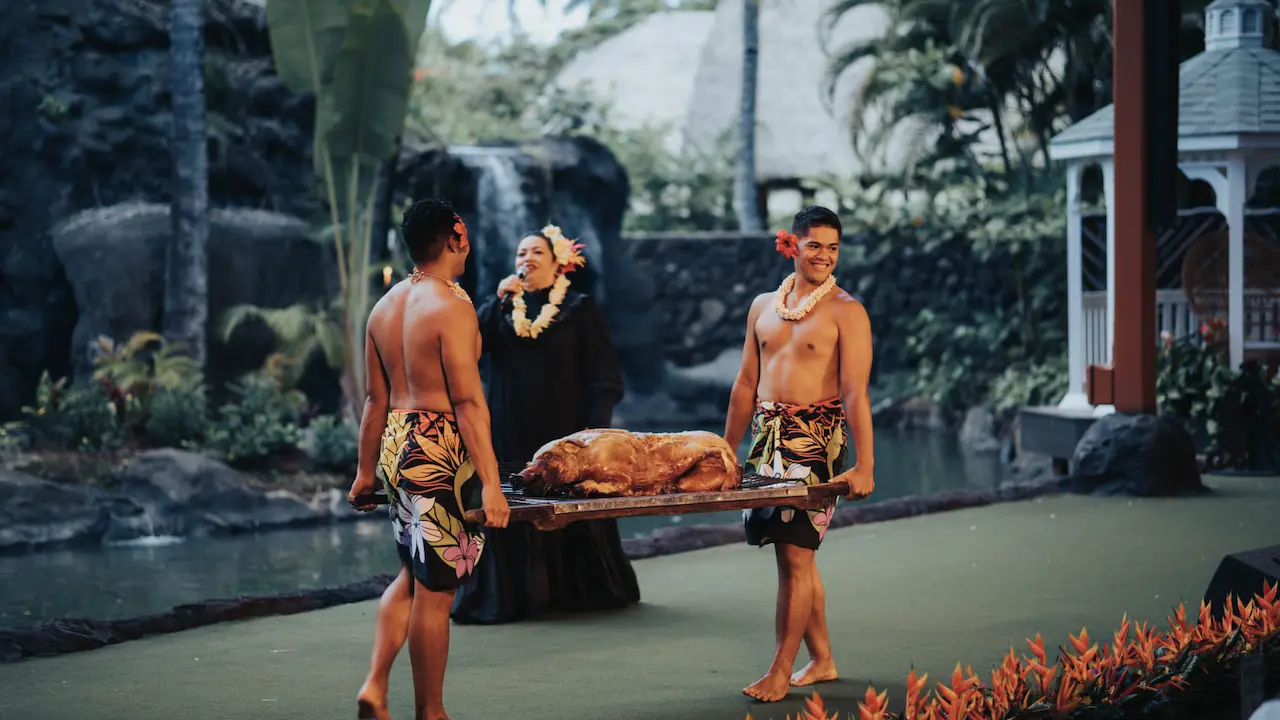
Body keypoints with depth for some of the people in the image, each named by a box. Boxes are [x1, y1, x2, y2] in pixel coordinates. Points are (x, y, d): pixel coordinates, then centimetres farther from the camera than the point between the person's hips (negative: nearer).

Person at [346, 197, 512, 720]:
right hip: (440, 453, -8)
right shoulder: (452, 306, -13)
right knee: (435, 590, 1)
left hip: (395, 445, 8)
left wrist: (366, 472, 22)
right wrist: (490, 482, -20)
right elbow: (467, 401, -18)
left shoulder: (384, 308, 11)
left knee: (413, 574, 21)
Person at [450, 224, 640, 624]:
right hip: (512, 434, 3)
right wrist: (500, 301, -10)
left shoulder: (579, 309, 2)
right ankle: (516, 594, 3)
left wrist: (595, 426, -13)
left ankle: (574, 591, 10)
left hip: (563, 432, -3)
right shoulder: (503, 307, 14)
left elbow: (603, 375, -3)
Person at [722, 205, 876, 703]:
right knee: (794, 553, 9)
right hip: (768, 438, 6)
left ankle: (781, 671, -3)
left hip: (815, 439, -6)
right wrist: (727, 453, 17)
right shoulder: (763, 306, 13)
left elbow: (855, 394, -12)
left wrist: (864, 466, -19)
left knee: (795, 554, -8)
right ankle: (821, 659, 20)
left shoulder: (845, 312, -4)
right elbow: (746, 384, 18)